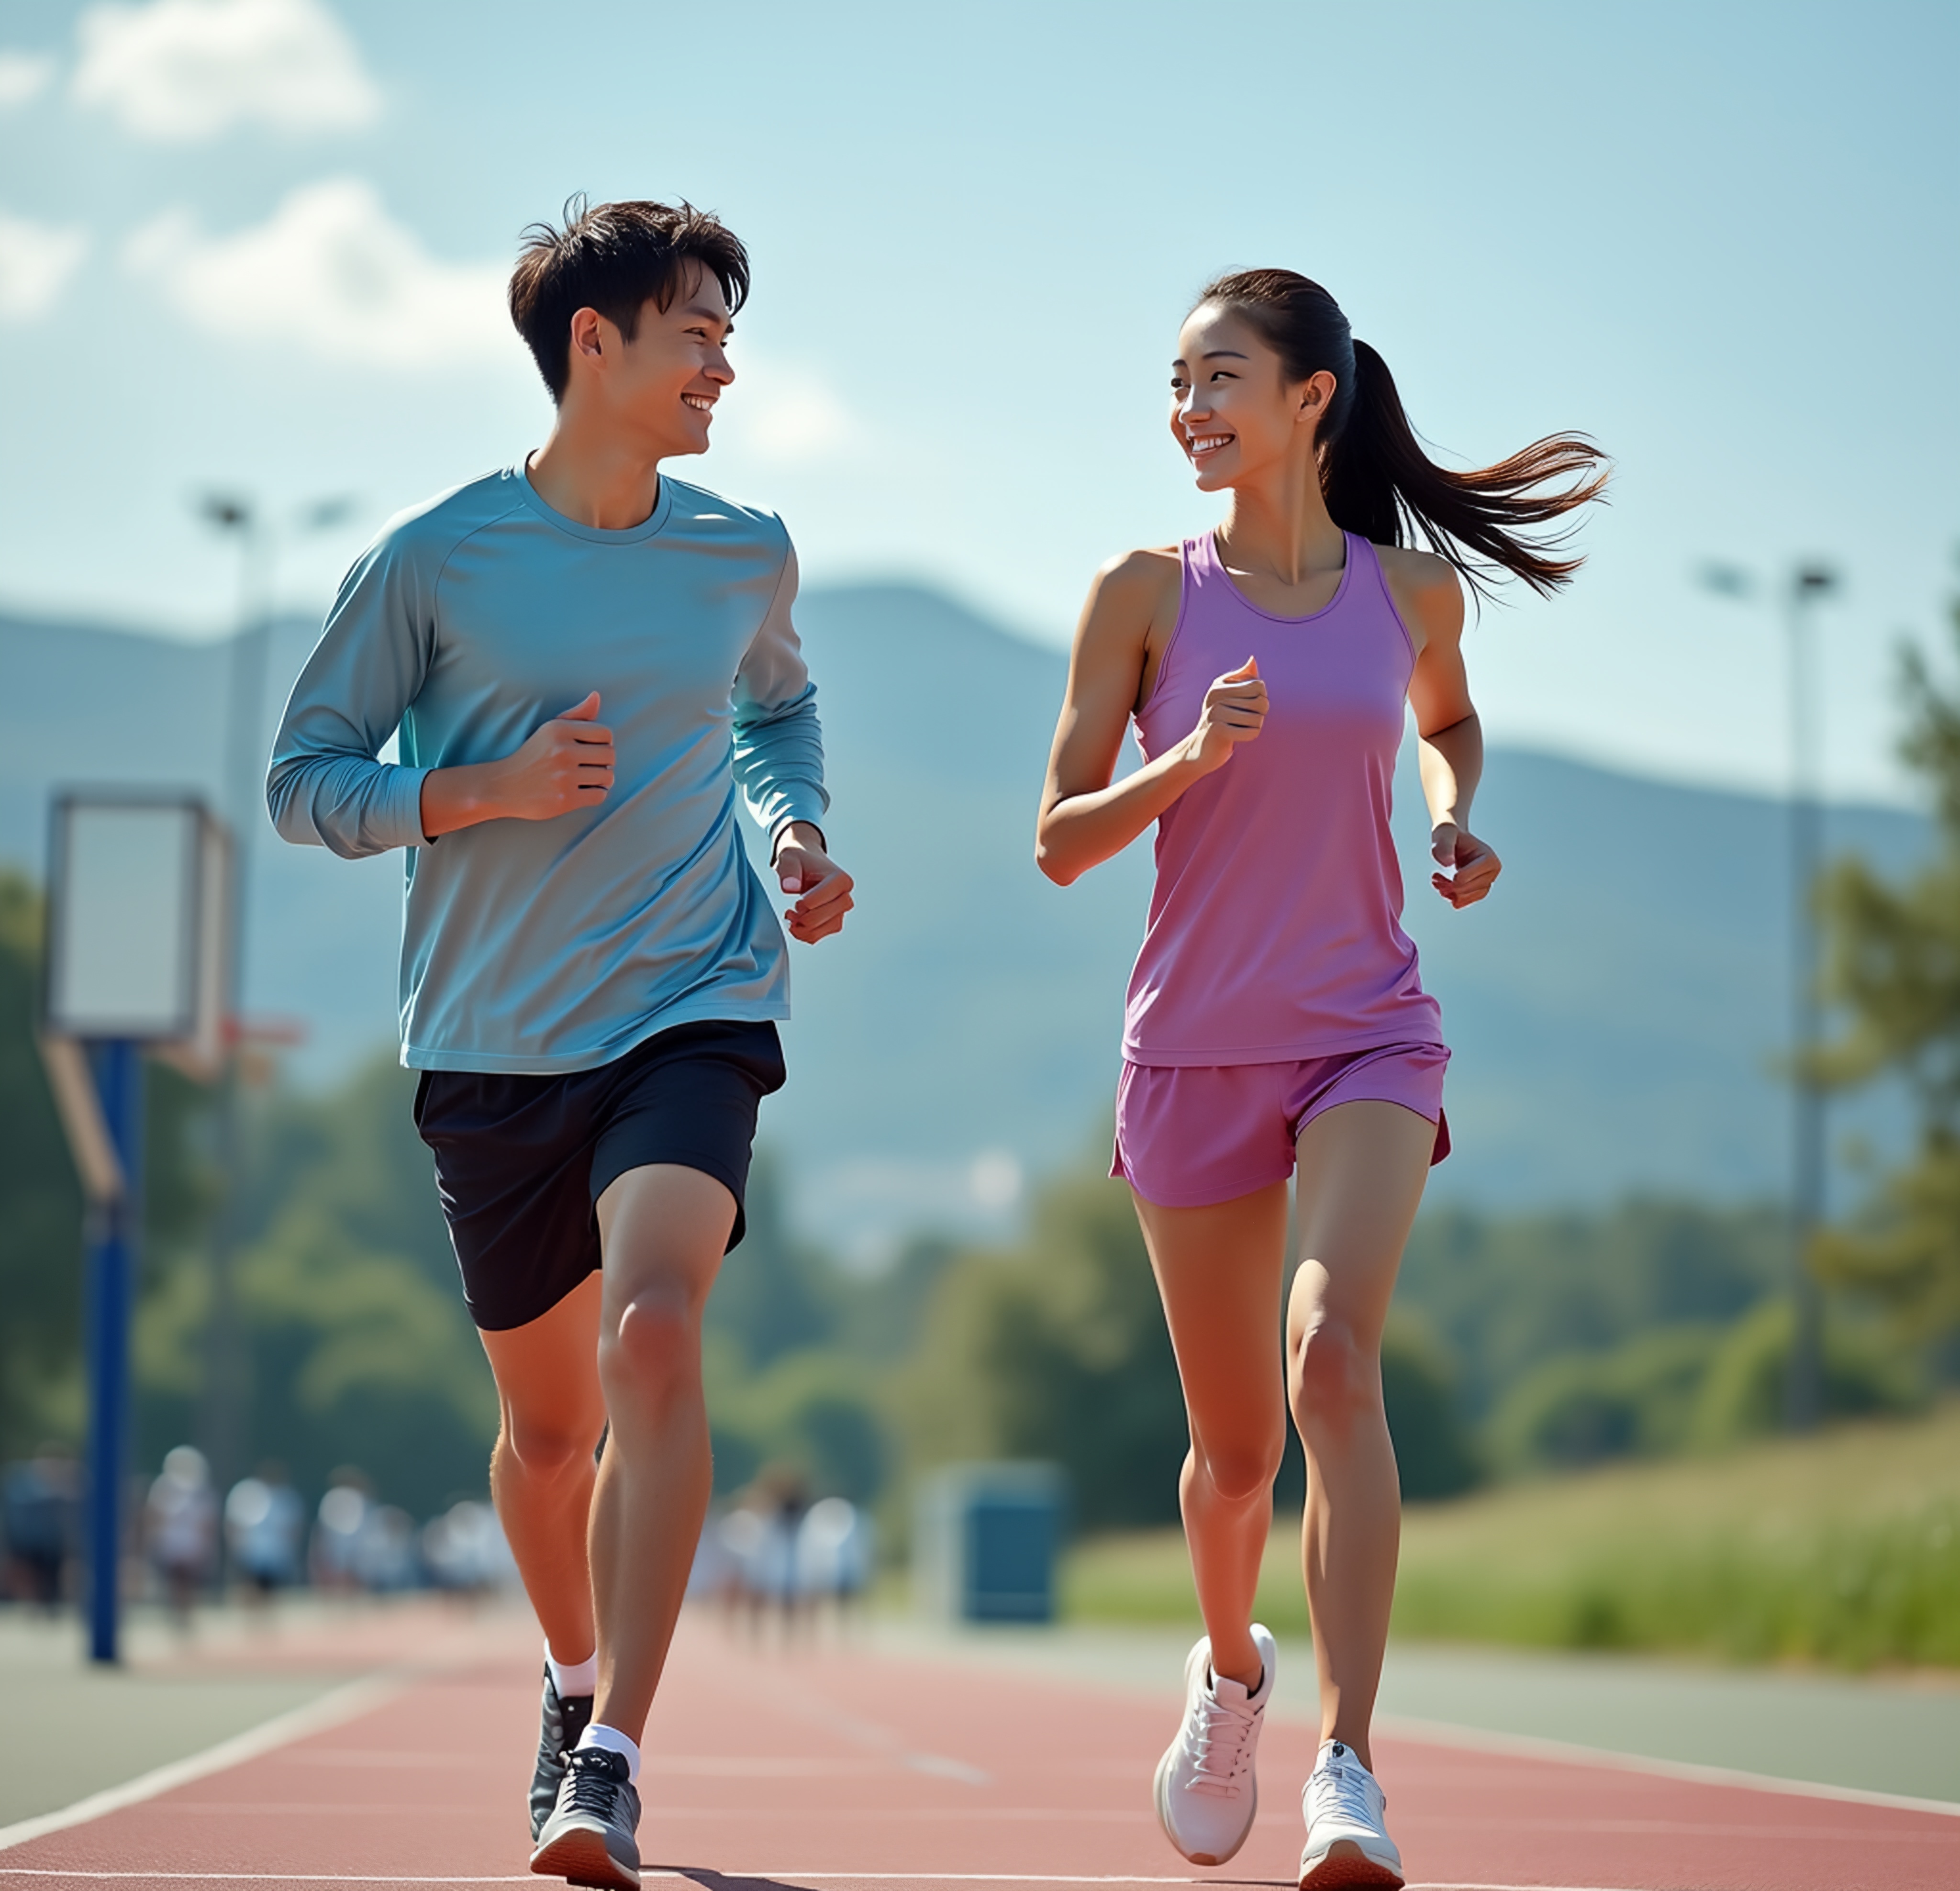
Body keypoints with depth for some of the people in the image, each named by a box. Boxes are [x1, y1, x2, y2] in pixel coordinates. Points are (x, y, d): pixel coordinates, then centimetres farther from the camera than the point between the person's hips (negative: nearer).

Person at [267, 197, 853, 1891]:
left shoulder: (745, 555, 6)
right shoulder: (434, 560, -4)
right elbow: (306, 780, 1)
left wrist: (800, 833, 8)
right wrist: (488, 791, -15)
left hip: (694, 1009, 0)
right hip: (494, 1046, 0)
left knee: (655, 1330, -25)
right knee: (549, 1425, 10)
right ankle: (578, 1676, 41)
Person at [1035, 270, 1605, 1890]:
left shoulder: (1412, 590, 4)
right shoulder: (1145, 595, -1)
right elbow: (1060, 843, -1)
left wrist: (1458, 816, 6)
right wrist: (1193, 758, -18)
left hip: (1369, 1035, 0)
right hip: (1197, 1044, 0)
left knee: (1335, 1360, -24)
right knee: (1236, 1444, 8)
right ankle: (1231, 1665, 41)